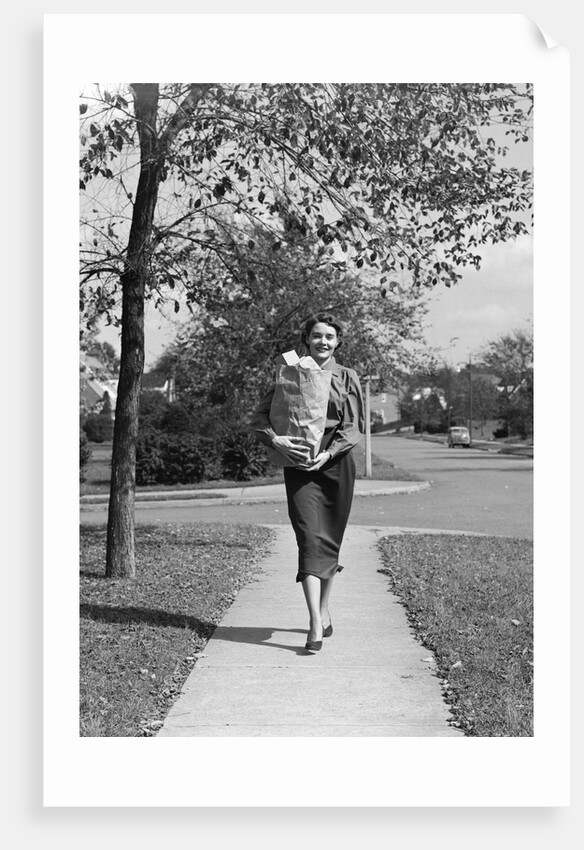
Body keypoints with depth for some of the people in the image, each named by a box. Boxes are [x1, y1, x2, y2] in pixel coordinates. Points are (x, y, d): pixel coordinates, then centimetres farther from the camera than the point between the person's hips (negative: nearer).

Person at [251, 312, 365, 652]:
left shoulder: (348, 378, 6)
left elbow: (355, 426, -1)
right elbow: (260, 416, 1)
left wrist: (327, 452, -14)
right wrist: (276, 440, -18)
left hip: (336, 464, 1)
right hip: (300, 465, -1)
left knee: (331, 541, 10)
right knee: (310, 539, -11)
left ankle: (324, 610, 29)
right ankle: (316, 624, -16)